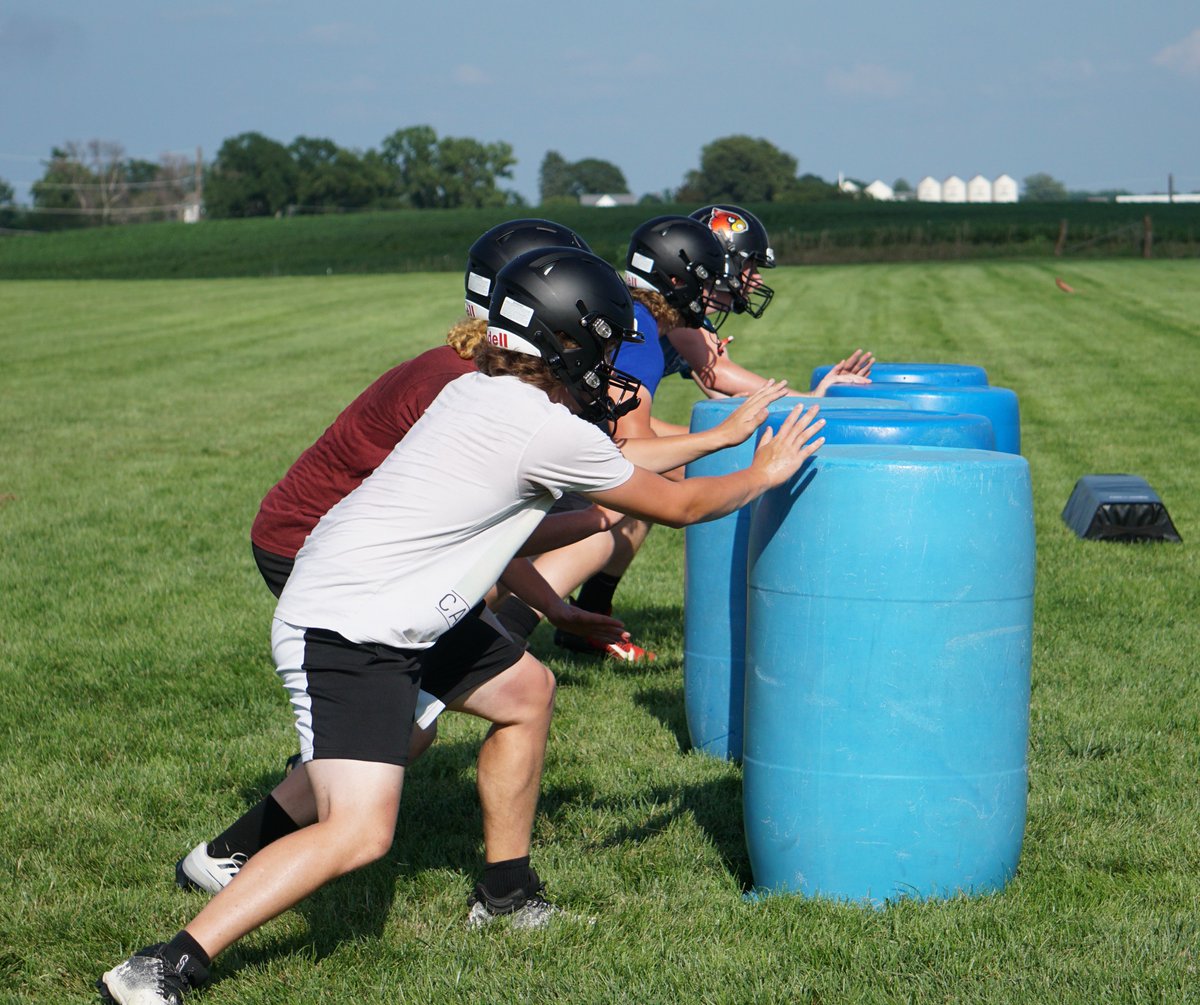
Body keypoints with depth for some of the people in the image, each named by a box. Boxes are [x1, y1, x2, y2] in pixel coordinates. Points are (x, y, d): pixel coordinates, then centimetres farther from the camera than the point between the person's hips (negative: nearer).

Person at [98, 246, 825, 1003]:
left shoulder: (475, 390, 8)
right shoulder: (551, 431, -16)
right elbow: (677, 506, -2)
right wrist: (762, 476, 15)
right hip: (346, 635, -10)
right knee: (359, 832, -20)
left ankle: (504, 894, 33)